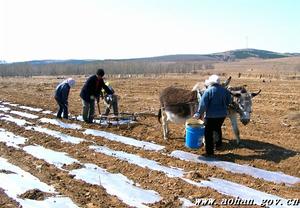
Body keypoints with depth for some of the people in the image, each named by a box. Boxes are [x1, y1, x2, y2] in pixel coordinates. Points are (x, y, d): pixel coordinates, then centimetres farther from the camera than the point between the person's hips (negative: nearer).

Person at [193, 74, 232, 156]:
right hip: (222, 114, 6)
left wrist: (199, 114, -6)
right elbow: (229, 101, 12)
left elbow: (203, 104, -15)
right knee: (218, 129, 28)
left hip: (211, 115, -6)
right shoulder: (224, 90, 1)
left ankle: (209, 151, 6)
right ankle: (218, 145, 41)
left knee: (208, 133, 4)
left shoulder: (208, 91, -14)